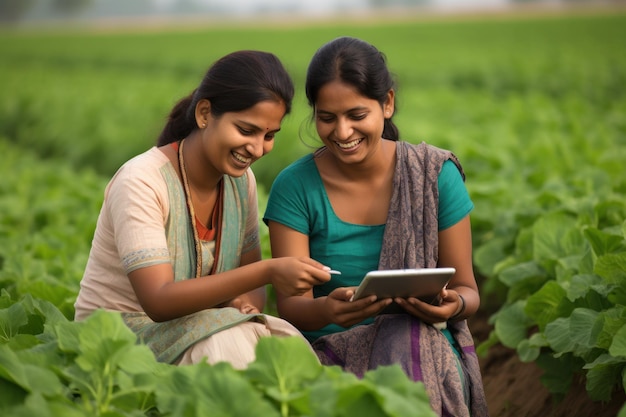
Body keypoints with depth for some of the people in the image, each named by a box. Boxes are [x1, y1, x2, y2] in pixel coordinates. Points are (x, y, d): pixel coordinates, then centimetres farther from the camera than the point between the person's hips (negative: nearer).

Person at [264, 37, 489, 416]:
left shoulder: (436, 175, -1)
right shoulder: (295, 187, -3)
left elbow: (468, 290, 4)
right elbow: (290, 305, -8)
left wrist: (454, 305, -21)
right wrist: (328, 310, -32)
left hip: (421, 347, 1)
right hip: (328, 352, -1)